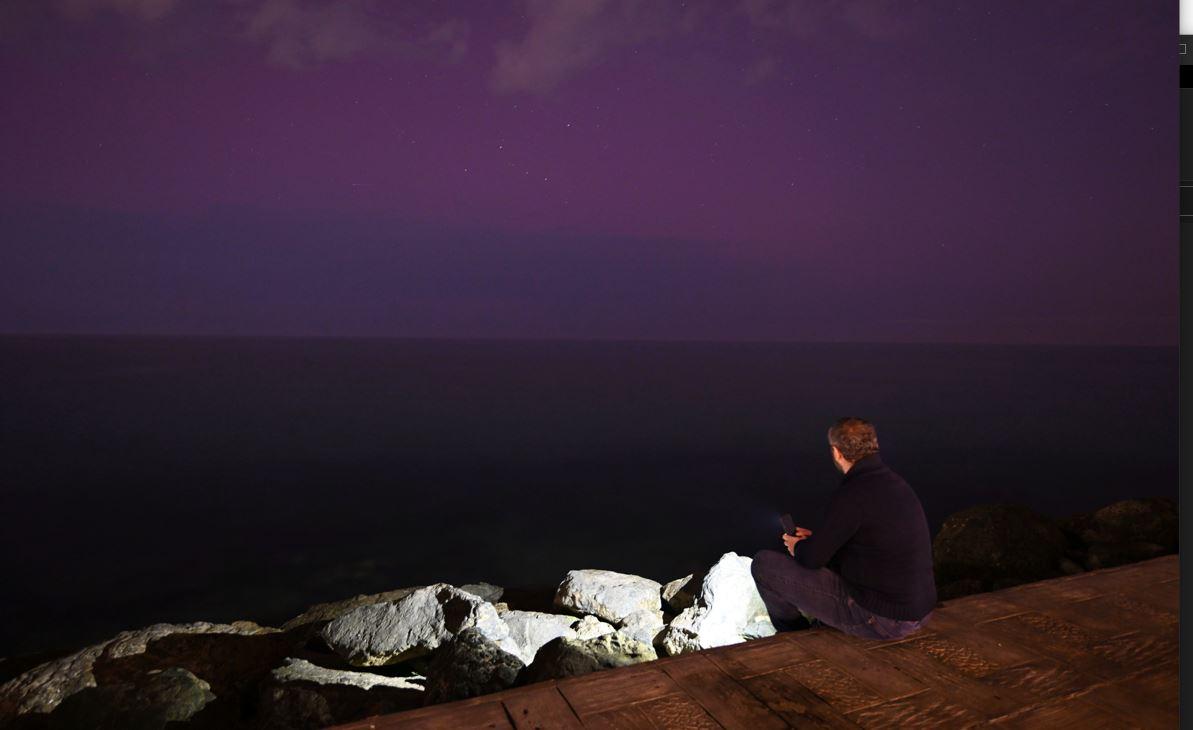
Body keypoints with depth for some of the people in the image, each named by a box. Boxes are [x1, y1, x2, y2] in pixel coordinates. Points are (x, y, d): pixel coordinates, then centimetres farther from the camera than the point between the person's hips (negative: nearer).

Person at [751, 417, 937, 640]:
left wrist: (797, 546, 6)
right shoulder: (896, 483, 5)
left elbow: (812, 558, -16)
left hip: (879, 618, -9)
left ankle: (789, 632, 24)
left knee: (765, 563, -1)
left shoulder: (851, 495, -23)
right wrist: (818, 539, 21)